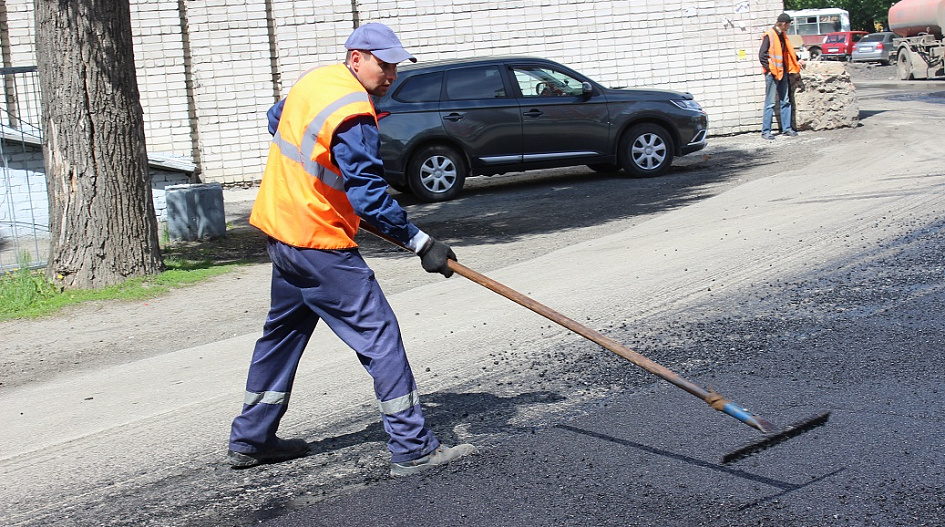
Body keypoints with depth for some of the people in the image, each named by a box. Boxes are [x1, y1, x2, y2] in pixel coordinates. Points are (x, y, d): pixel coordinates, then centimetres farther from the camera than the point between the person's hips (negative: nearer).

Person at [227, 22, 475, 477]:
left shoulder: (312, 80, 8)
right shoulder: (353, 114, -21)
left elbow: (277, 121, 27)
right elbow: (369, 196, -25)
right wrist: (421, 243, -22)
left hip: (282, 226, 10)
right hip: (320, 243, -10)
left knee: (282, 333, 21)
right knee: (379, 335, -7)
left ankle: (250, 440, 31)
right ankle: (412, 449, -6)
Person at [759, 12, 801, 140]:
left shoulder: (782, 36, 13)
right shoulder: (769, 35, -11)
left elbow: (788, 52, 27)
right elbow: (762, 55, -14)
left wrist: (797, 62, 28)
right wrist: (769, 69, -16)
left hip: (783, 72, 8)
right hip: (772, 73, -8)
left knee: (785, 101, 10)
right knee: (770, 103, -6)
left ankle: (787, 128, 16)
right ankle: (765, 131, -1)